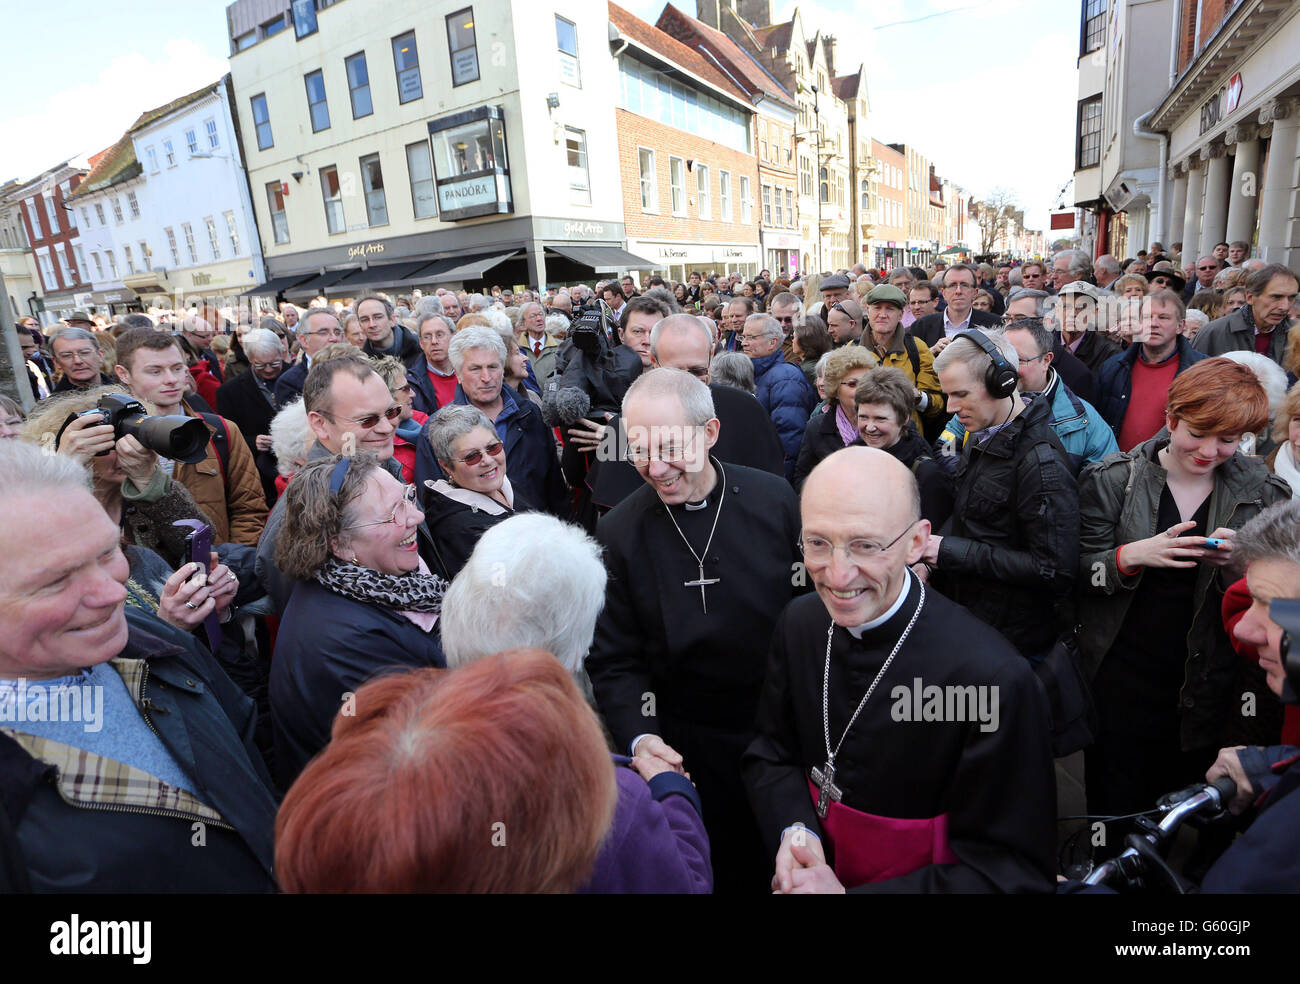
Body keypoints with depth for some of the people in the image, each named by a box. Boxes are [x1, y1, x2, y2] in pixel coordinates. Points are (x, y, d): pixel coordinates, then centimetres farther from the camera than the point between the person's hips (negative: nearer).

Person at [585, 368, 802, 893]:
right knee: (723, 871, 16)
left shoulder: (774, 498, -9)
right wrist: (639, 736, -22)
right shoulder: (619, 532, -12)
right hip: (690, 753, -1)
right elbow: (614, 661, -7)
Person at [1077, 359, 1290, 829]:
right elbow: (1079, 572, -7)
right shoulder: (1111, 479, -7)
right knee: (1113, 807, 11)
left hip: (1209, 689, 2)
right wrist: (1136, 554, -26)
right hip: (1120, 680, -2)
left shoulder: (1264, 493, 0)